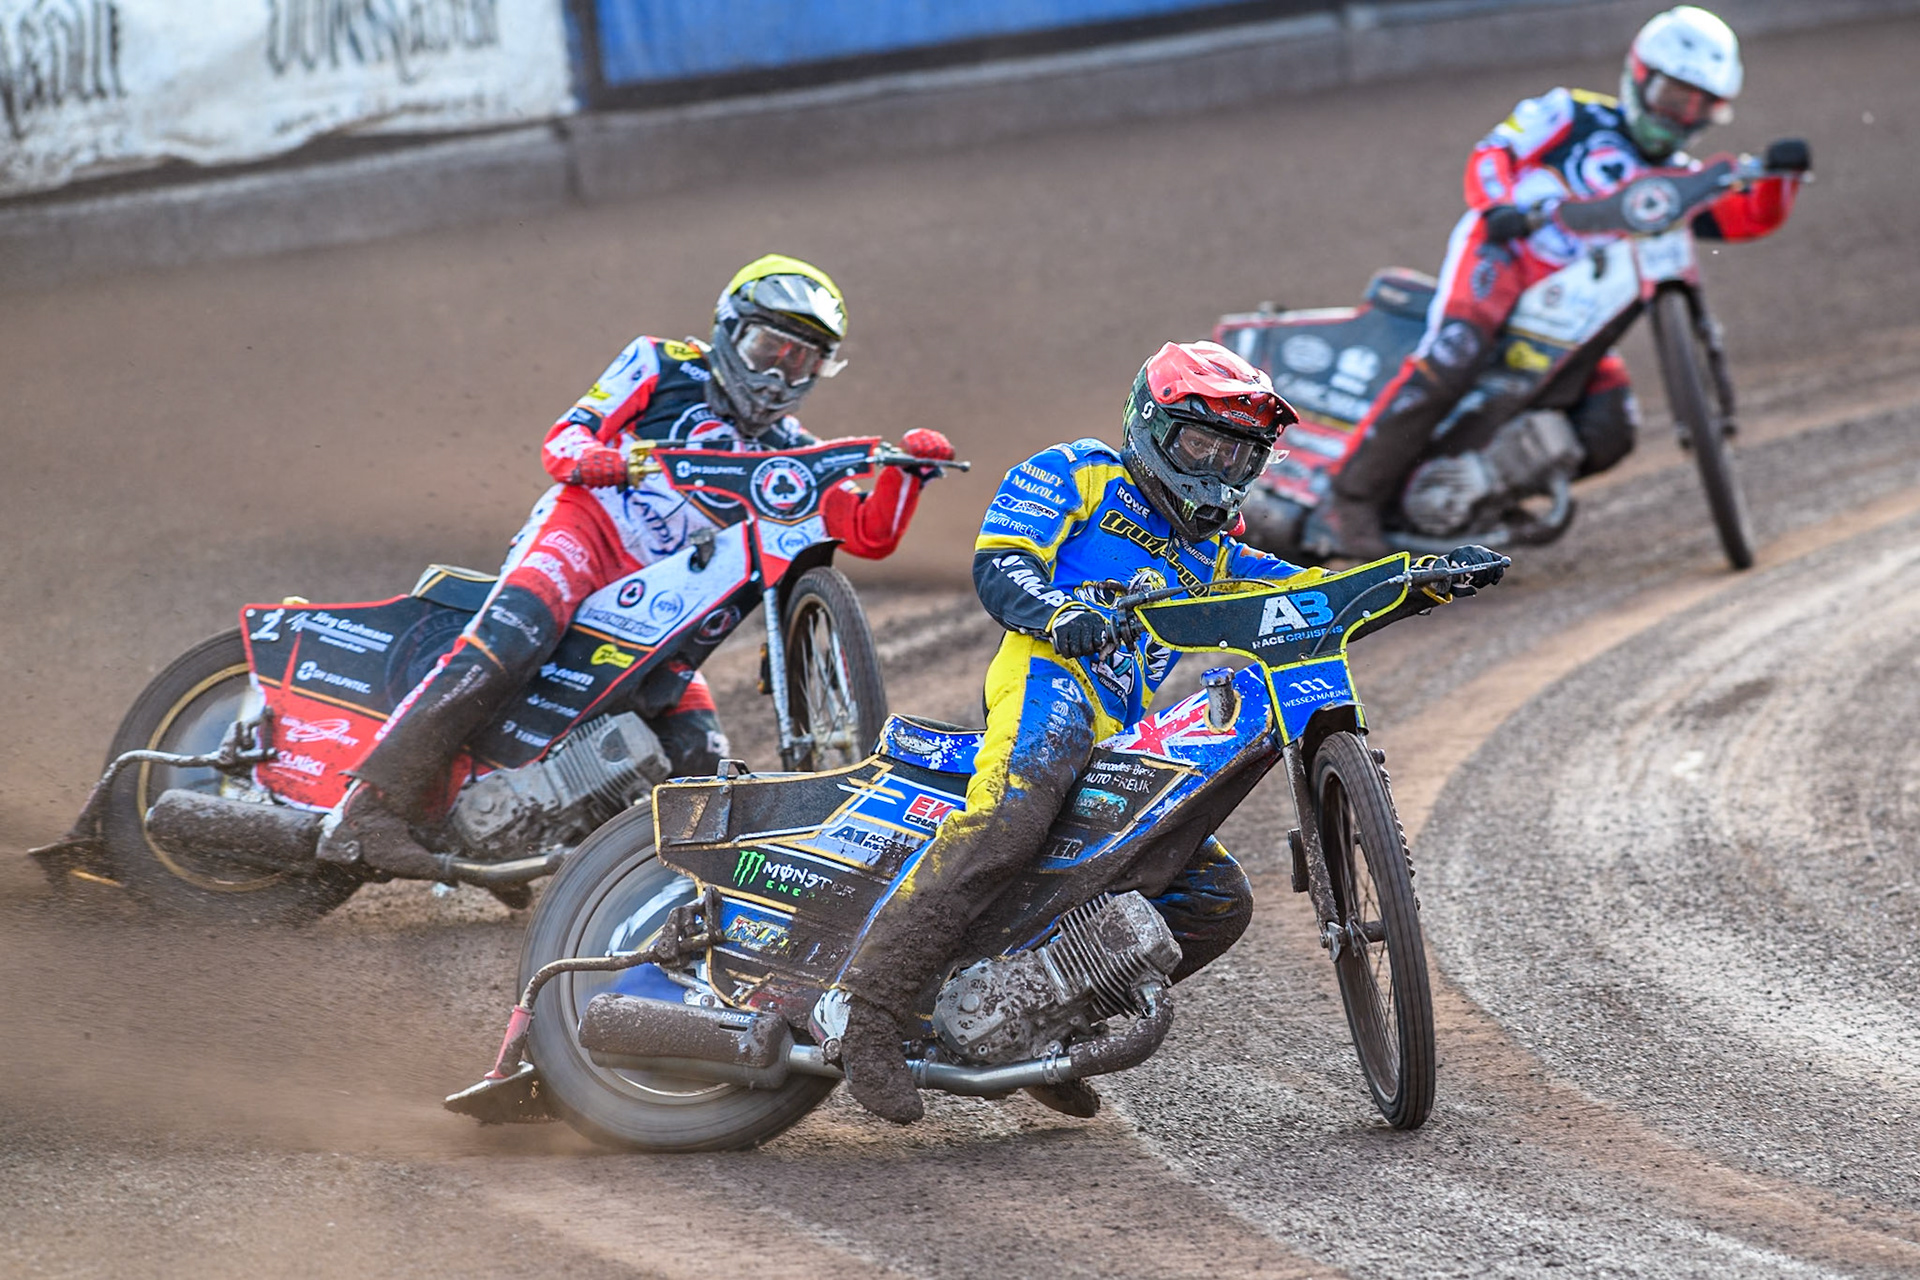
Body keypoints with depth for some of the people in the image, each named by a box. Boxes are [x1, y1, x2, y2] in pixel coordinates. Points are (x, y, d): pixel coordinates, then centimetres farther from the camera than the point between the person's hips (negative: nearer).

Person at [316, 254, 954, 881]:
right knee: (507, 645, -34)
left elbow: (870, 535, 15)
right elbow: (561, 438, 5)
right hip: (585, 528, -6)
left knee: (698, 756, -9)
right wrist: (590, 457, -19)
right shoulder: (662, 366, 12)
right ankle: (373, 806, -41)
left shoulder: (788, 453, 23)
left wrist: (907, 470, -3)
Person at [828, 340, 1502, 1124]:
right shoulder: (1075, 476, 14)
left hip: (1121, 741, 8)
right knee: (1009, 818, -37)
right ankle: (871, 1000, -42)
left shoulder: (1212, 557, 34)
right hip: (1048, 678, -8)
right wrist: (1056, 611, -22)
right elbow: (998, 560, 0)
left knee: (1219, 901, 0)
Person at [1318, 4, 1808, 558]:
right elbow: (1492, 152, 0)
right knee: (1454, 356, -34)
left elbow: (1750, 215, 10)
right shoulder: (1576, 115, 10)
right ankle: (1352, 502, -34)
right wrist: (1501, 206, -20)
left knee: (1609, 431, -13)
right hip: (1501, 249, -6)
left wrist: (1781, 175, -10)